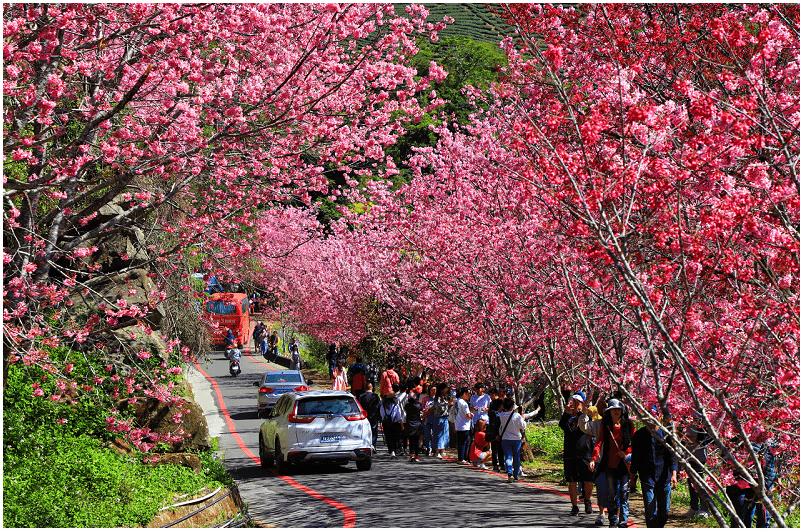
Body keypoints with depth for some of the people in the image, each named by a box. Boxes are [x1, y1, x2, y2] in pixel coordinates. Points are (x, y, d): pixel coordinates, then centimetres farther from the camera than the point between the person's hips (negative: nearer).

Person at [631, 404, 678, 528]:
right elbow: (634, 457, 14)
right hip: (647, 477, -1)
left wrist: (674, 473, -12)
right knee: (650, 509, -9)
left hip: (664, 477, 1)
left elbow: (672, 455, 1)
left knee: (664, 510, 7)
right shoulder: (639, 436, 6)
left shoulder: (666, 434, 3)